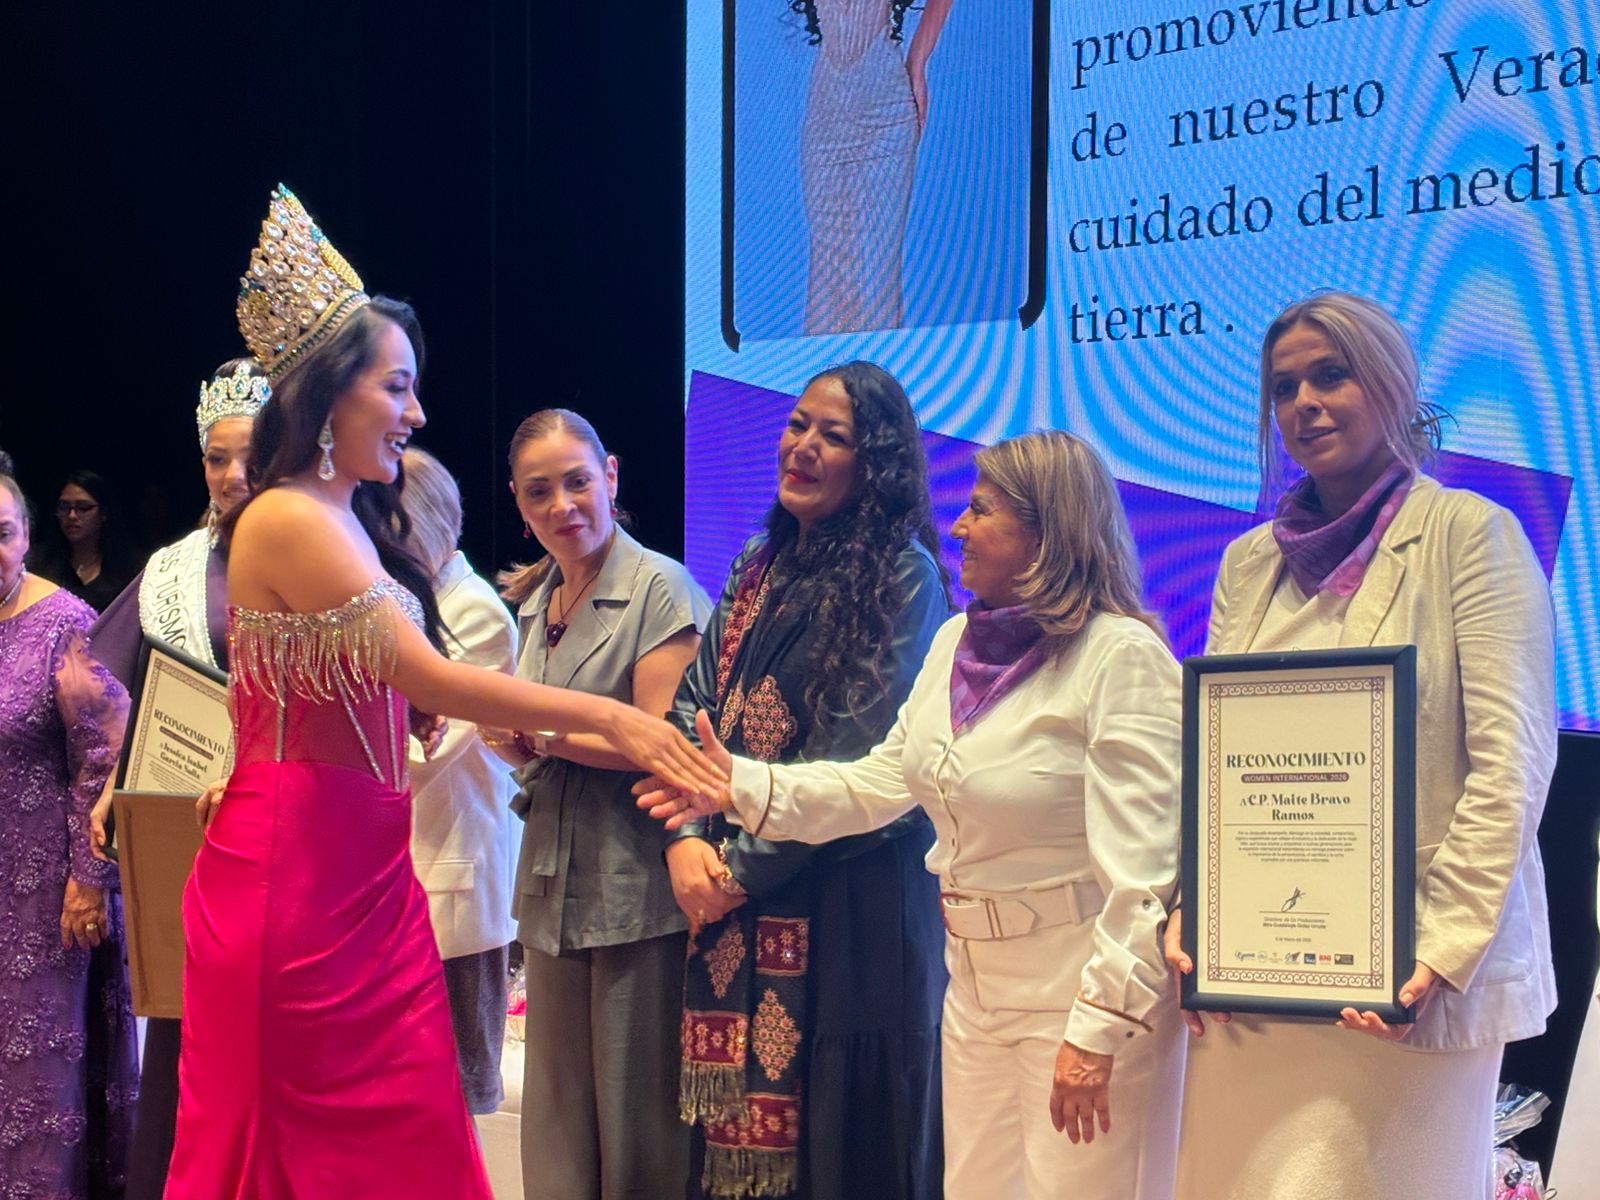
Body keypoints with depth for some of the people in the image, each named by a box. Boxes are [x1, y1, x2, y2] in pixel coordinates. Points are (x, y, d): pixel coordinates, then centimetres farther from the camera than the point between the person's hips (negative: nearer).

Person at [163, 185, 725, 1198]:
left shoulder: (356, 523, 13)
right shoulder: (288, 520, -15)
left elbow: (417, 706, 9)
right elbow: (431, 679, -20)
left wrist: (619, 748, 4)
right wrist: (604, 716, -18)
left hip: (366, 863, 9)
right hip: (298, 860, -8)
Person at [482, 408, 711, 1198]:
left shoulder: (659, 587, -7)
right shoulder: (534, 601, 14)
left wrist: (539, 730, -16)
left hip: (634, 887, -7)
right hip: (553, 883, 7)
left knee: (635, 1112, -1)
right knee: (556, 1111, 11)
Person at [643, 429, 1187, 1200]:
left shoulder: (1122, 657, -18)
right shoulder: (957, 642, 8)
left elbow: (1142, 863, -21)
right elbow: (879, 784, 11)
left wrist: (1099, 1029, -22)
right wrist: (743, 786, 0)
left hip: (1084, 991, -8)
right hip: (976, 984, 8)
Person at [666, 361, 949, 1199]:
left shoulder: (901, 578, -9)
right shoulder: (759, 566, 13)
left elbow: (857, 759, -14)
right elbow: (693, 704, 10)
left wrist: (747, 867, -12)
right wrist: (686, 838, -6)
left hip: (850, 897, -6)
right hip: (733, 899, 6)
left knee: (840, 1125, 1)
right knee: (736, 1118, 10)